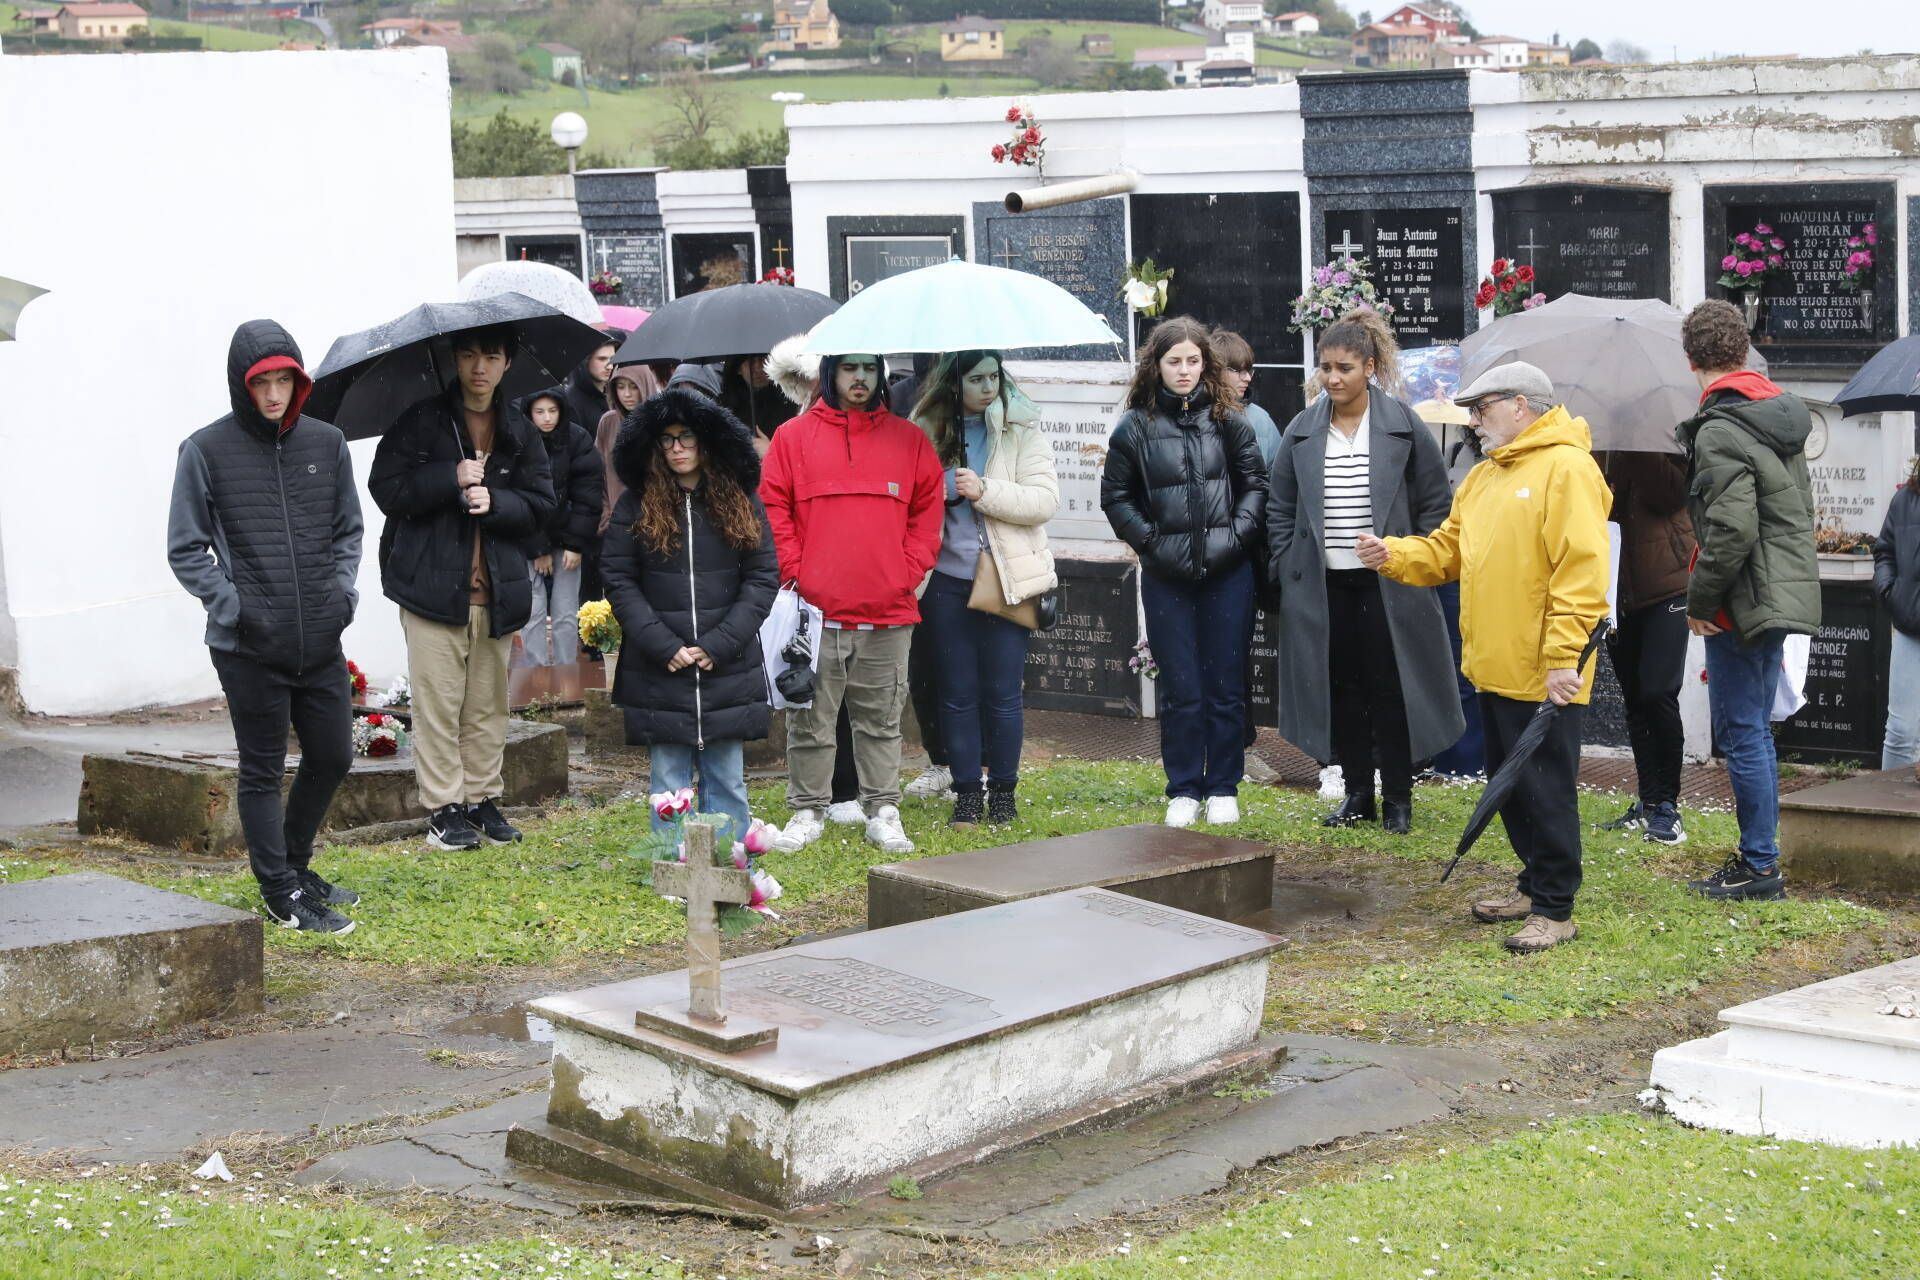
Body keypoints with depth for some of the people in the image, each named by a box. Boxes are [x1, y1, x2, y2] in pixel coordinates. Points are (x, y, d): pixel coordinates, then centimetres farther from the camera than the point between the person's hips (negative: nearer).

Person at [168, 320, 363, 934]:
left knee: (333, 757, 14)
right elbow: (186, 549, -2)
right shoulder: (206, 451, -6)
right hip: (250, 647, -5)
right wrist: (231, 603, -13)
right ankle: (282, 894, 13)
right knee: (263, 771, 4)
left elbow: (348, 530, 17)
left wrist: (344, 587, 2)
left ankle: (295, 865, 34)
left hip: (321, 642, 5)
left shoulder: (327, 443, 6)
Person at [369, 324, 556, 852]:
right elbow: (385, 488, -7)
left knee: (488, 703, 8)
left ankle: (483, 798, 18)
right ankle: (444, 808, 2)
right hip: (433, 585, -4)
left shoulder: (519, 434, 13)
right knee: (438, 701, -4)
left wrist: (495, 502, -11)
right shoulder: (421, 421, 1)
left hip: (497, 589, 4)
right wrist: (452, 478, -15)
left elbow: (540, 505, 8)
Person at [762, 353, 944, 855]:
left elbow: (928, 509, 11)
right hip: (815, 610, -1)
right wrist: (792, 572, -4)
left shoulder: (909, 439, 9)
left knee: (881, 720, 8)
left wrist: (910, 572, 1)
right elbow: (772, 509, 3)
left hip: (888, 611, 1)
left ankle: (883, 810, 16)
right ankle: (808, 811, 13)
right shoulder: (794, 437, 4)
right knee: (809, 720, 4)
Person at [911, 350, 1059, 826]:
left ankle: (1003, 792, 17)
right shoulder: (927, 430, 4)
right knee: (957, 693, 7)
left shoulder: (1022, 431, -1)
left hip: (1006, 581, -1)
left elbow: (1045, 500, -9)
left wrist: (984, 491, -18)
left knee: (1002, 694, 4)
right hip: (946, 579, 1)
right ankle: (966, 792, 17)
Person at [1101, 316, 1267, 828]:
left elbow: (1255, 482, 9)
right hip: (1166, 576, 0)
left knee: (1226, 685, 4)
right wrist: (1149, 541, -2)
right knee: (1180, 689, 3)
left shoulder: (1226, 418, 4)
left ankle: (1223, 789, 14)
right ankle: (1183, 791, 13)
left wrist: (1238, 535, -3)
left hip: (1227, 573, 1)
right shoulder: (1135, 426, 1)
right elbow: (1115, 496, 7)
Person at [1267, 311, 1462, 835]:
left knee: (1390, 688, 1)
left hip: (1386, 582, -3)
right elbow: (1280, 509, 11)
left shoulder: (1402, 425, -2)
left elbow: (1435, 502, 2)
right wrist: (1283, 569, 4)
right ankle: (1357, 793, 18)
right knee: (1341, 688, 7)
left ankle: (1398, 798, 11)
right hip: (1323, 585, 3)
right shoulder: (1302, 430, 5)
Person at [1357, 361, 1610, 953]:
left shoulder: (1566, 469, -13)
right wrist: (1393, 555, 1)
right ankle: (1536, 883, 31)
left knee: (1546, 788, -3)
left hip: (1542, 674, -9)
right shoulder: (1482, 478, 16)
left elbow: (1581, 570, -20)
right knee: (1509, 783, 17)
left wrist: (1563, 656, -23)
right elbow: (1448, 550, 19)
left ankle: (1555, 910, 4)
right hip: (1493, 666, 9)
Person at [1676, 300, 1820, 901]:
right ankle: (1758, 860, 23)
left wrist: (1700, 600, -13)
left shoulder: (1720, 430, -18)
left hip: (1745, 601, -9)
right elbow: (1802, 509, 19)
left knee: (1741, 732, -2)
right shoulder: (1782, 417, 12)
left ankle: (1760, 866, 2)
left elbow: (1731, 530, -25)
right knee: (1752, 728, 17)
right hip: (1786, 596, 9)